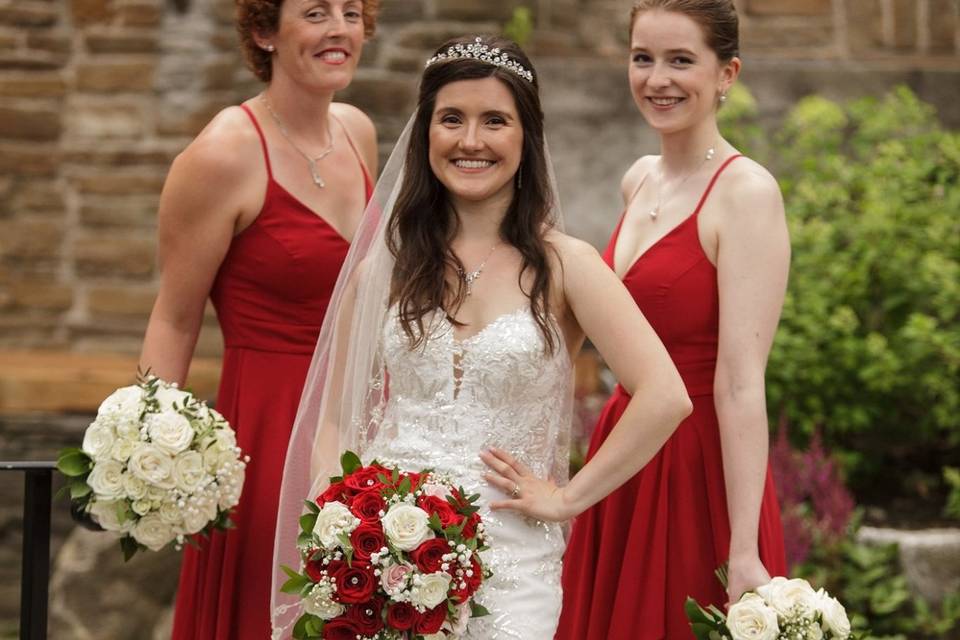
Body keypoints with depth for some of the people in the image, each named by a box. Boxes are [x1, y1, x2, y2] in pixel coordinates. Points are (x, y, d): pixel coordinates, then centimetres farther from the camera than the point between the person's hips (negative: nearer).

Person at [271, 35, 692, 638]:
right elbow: (335, 421, 10)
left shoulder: (563, 266, -2)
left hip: (506, 560, -2)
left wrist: (566, 498, -9)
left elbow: (665, 398, -11)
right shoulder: (383, 267, 7)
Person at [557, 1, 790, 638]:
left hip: (698, 473, -7)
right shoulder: (640, 180, 9)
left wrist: (744, 554, -26)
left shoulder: (746, 191, -14)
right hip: (623, 468, 7)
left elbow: (741, 384, -21)